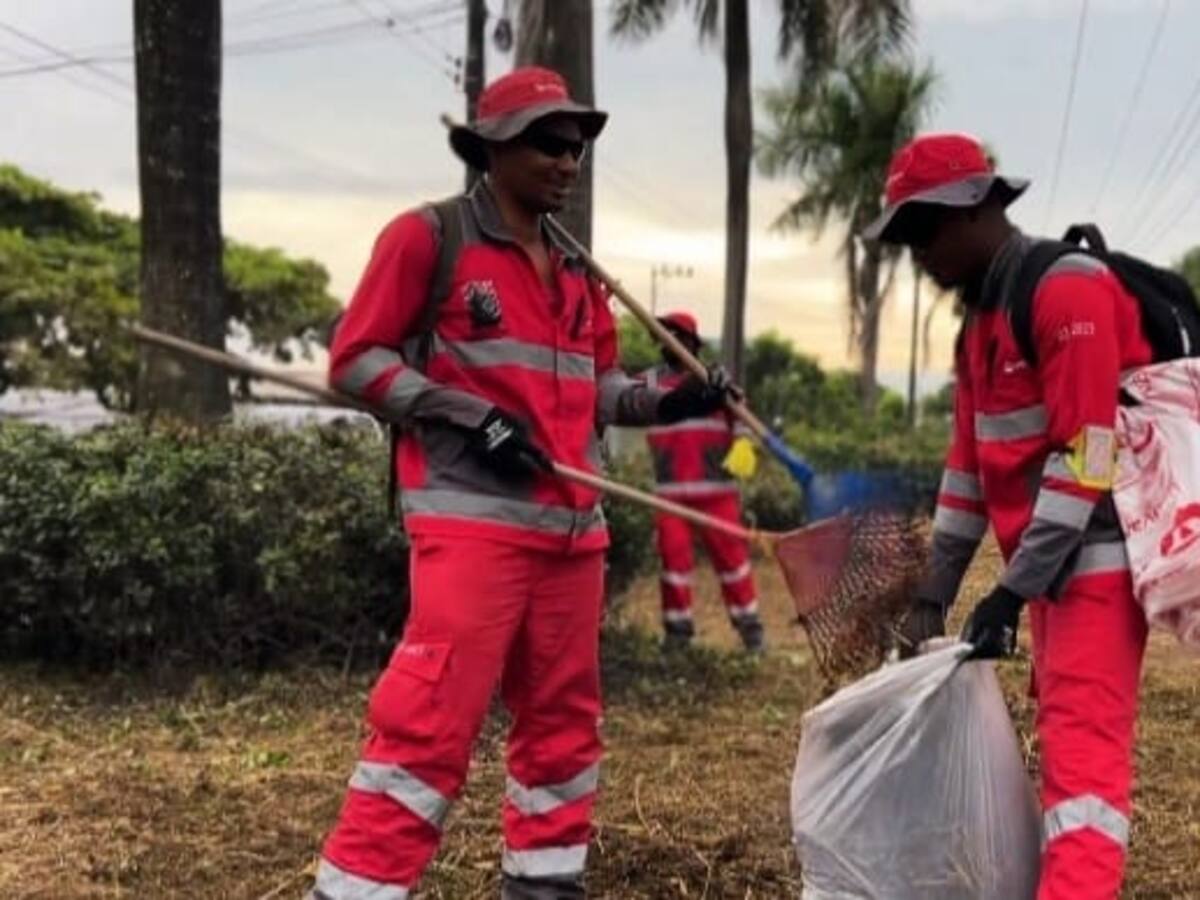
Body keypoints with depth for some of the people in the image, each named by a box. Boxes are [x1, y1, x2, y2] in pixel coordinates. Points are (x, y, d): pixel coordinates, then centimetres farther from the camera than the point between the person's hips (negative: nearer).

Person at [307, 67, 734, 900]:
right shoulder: (430, 236, -3)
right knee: (432, 719, -13)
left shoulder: (574, 268, 18)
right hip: (472, 518, -7)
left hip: (571, 526, 8)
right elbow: (355, 359, -6)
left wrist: (670, 402, 3)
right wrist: (471, 417, -15)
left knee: (564, 716, 13)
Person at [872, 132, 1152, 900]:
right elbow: (970, 462, 16)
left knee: (1083, 738, -16)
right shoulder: (980, 317, 15)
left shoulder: (1070, 290, -15)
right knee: (1064, 732, 13)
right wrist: (934, 596, 12)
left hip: (1098, 558, -10)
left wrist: (1011, 592, -21)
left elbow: (1084, 454, -21)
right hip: (1049, 564, 10)